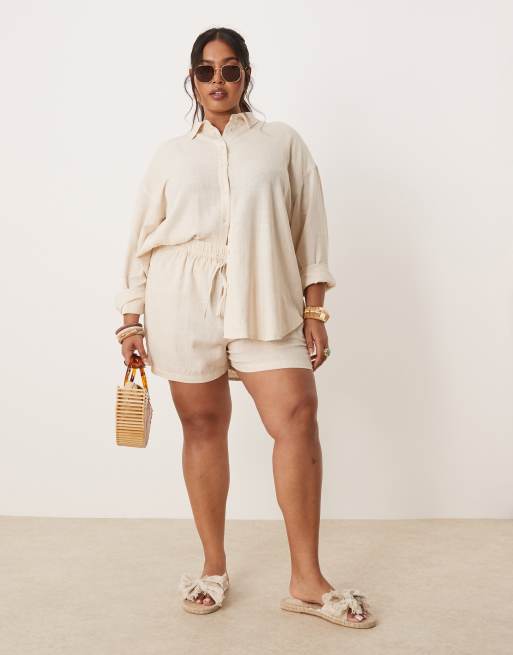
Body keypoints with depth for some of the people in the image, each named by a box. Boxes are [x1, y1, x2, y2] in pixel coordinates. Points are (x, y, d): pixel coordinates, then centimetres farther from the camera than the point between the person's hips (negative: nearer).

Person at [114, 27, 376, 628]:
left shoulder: (282, 142, 12)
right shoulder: (170, 154, 14)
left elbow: (309, 229, 8)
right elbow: (142, 241, 12)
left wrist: (315, 311, 1)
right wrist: (131, 321, 7)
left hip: (262, 301, 0)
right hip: (184, 302, 1)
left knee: (297, 417, -13)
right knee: (203, 426, 3)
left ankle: (306, 580, -3)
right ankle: (214, 567, 18)